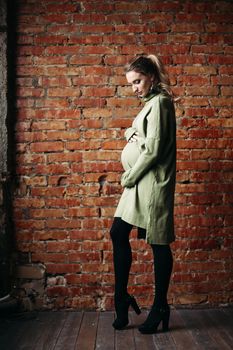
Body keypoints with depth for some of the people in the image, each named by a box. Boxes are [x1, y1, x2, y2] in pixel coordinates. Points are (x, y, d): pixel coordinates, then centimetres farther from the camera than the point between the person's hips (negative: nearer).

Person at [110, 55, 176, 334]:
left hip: (152, 183, -10)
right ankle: (121, 297, 17)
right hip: (139, 182, 10)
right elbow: (133, 132, 25)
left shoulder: (159, 103, -11)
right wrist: (130, 133, 1)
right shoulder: (151, 103, 18)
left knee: (158, 243, 0)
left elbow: (153, 150, -18)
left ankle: (160, 308, 14)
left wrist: (128, 178, -10)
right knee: (118, 233, 7)